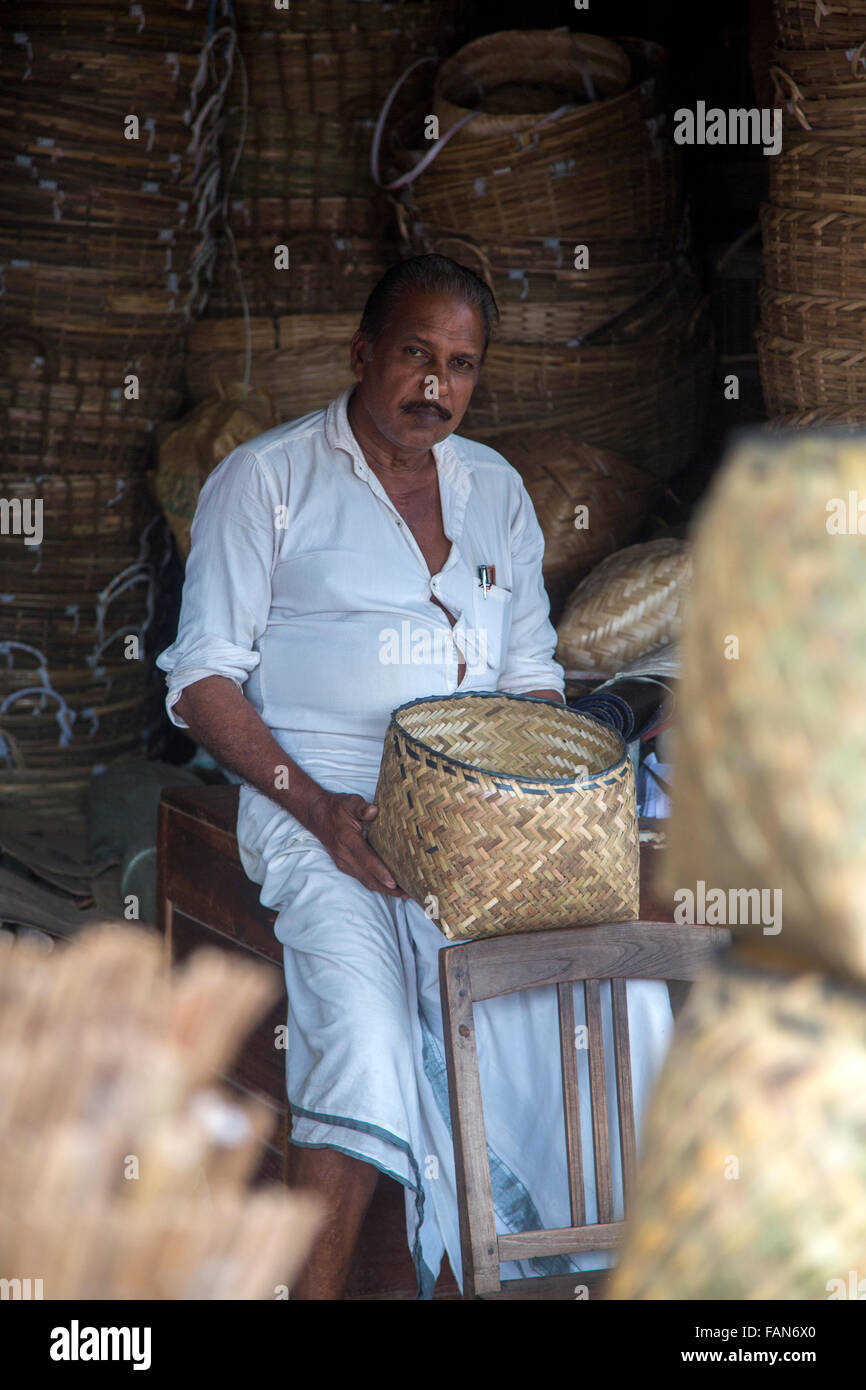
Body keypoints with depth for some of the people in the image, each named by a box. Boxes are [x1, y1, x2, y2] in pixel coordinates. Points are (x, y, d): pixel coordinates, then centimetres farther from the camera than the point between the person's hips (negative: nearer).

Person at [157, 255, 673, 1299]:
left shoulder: (493, 487, 19)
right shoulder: (266, 480, 4)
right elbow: (203, 679, -1)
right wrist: (318, 809, -15)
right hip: (320, 805, -4)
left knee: (620, 978, -20)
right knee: (364, 1025, -30)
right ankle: (314, 1285, -22)